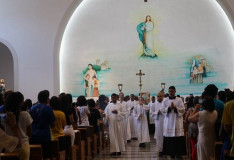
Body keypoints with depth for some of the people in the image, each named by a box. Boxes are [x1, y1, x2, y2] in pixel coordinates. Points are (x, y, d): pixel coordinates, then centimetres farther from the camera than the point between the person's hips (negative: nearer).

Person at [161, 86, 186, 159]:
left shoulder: (179, 100, 3)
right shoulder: (165, 100, 7)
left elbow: (183, 110, -2)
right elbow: (163, 110, 3)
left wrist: (175, 107, -14)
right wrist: (169, 108, -13)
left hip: (177, 122, -1)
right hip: (168, 122, 1)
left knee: (178, 138, -5)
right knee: (169, 139, 0)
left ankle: (178, 152, 3)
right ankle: (171, 153, 10)